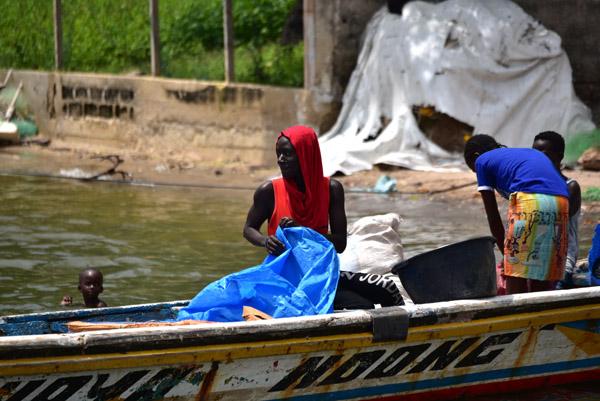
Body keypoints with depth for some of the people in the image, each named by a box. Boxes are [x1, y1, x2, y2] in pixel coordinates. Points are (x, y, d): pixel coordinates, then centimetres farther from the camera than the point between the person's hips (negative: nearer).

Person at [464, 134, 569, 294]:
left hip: (529, 202, -6)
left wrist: (505, 252, 27)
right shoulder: (531, 153, 36)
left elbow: (493, 217, 17)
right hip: (561, 202, 6)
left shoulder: (482, 161, 19)